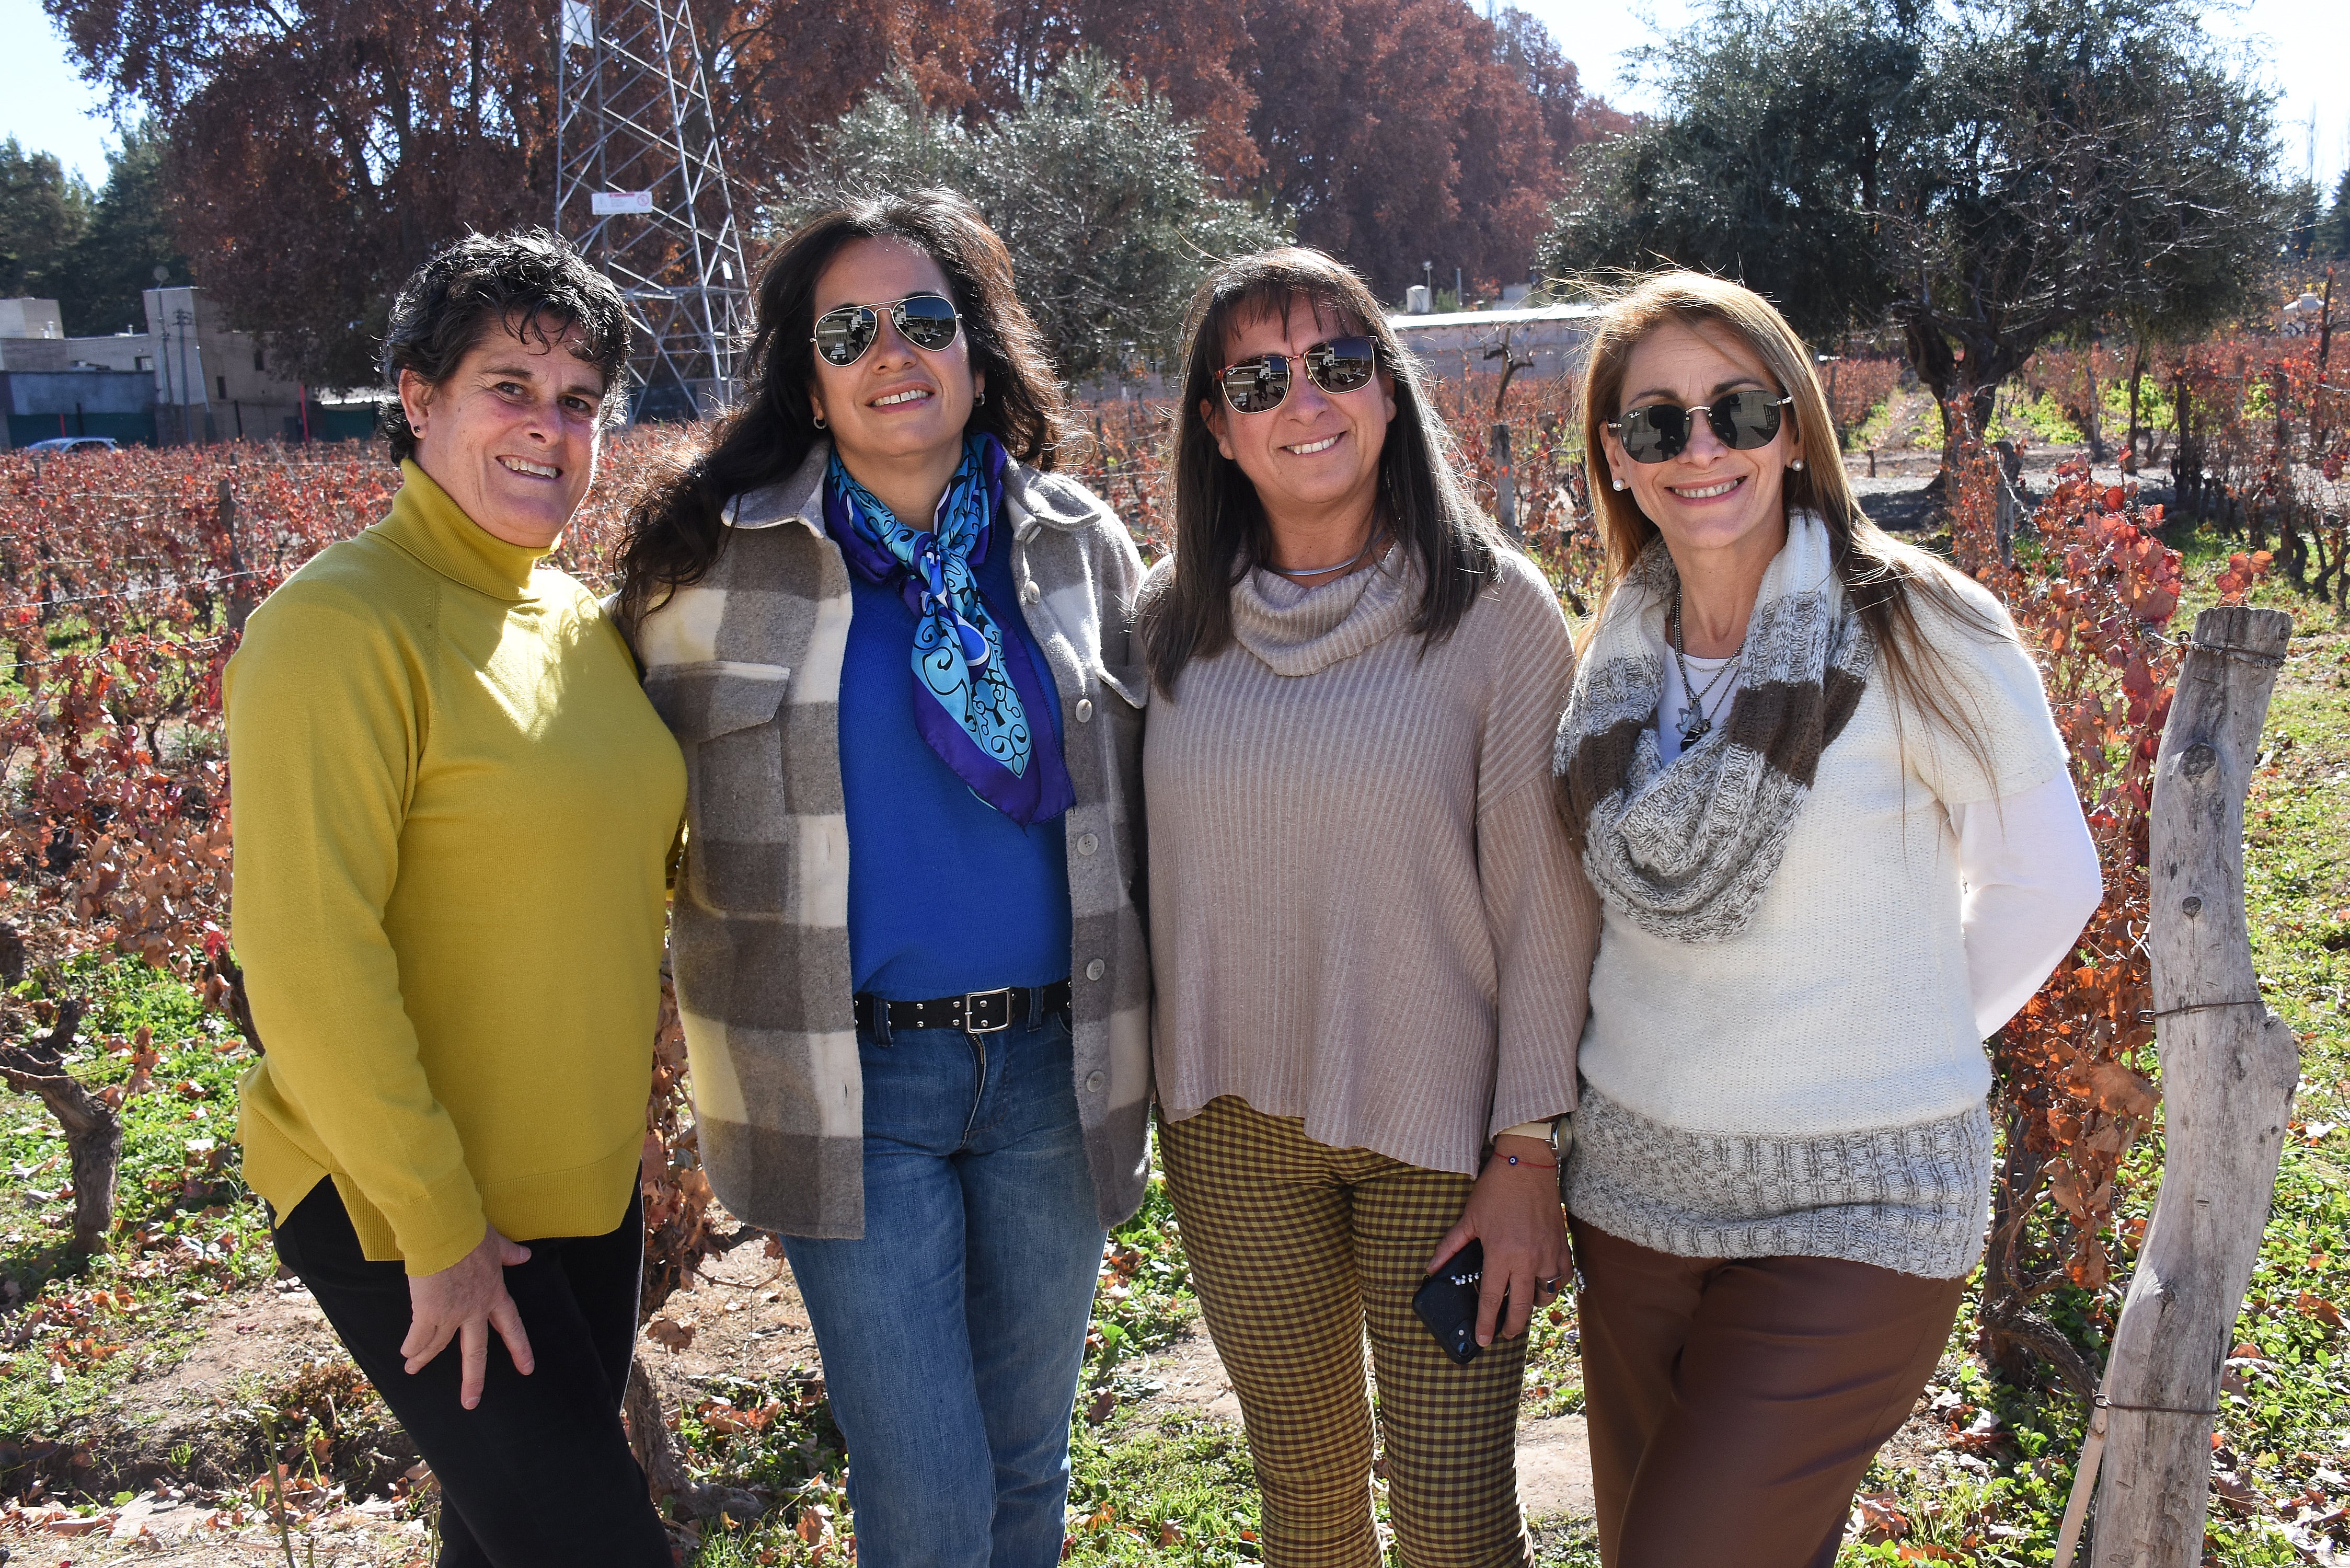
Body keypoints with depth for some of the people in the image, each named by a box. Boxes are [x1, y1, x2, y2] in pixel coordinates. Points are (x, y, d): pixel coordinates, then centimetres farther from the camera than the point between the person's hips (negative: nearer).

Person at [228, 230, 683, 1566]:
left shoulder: (585, 620, 6)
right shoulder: (344, 626, -17)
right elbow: (307, 958, -20)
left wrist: (622, 1115, 12)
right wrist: (436, 1220, -18)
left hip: (586, 1181, 7)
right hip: (401, 1200, -7)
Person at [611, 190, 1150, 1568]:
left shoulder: (1082, 546, 4)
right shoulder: (720, 562, -3)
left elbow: (1134, 799, 11)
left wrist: (1136, 1041, 9)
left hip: (1053, 1064, 3)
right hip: (845, 1077, -2)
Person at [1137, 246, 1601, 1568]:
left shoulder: (1494, 608, -9)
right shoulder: (1176, 617, 2)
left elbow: (1547, 899, -8)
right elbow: (1149, 875, 9)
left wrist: (1529, 1155, -9)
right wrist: (1165, 1103, 10)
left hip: (1439, 1132, -3)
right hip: (1234, 1128, 3)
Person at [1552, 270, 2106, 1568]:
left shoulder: (1923, 632, -12)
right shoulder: (1621, 651, 2)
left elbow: (2043, 884, -1)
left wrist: (1890, 1038, 6)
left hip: (1855, 1209, -5)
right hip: (1636, 1184, 5)